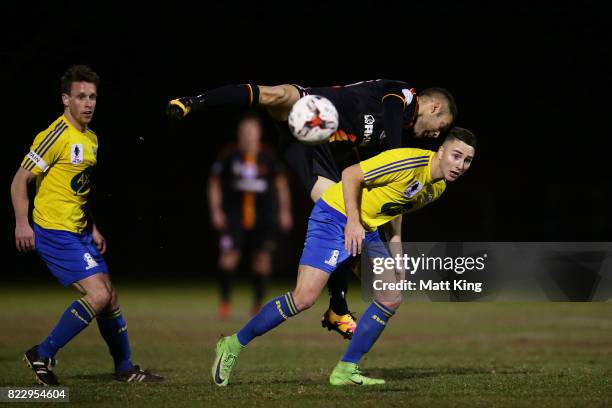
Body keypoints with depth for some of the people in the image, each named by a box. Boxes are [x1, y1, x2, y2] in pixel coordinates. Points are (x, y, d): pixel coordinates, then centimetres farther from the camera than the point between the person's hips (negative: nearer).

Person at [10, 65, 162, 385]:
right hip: (54, 232, -9)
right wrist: (22, 223, -23)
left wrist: (92, 228, 20)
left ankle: (125, 368, 24)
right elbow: (20, 179, -15)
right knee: (98, 295, -16)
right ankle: (43, 356, -5)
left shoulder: (91, 138, 13)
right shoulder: (57, 135, -15)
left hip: (79, 232, 9)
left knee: (110, 296, 10)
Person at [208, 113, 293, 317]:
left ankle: (258, 303, 15)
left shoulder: (268, 158, 4)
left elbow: (281, 184, 12)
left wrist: (284, 211, 7)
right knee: (229, 255, -15)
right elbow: (214, 184, 6)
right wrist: (216, 211, -1)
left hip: (263, 215, 2)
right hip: (234, 213, -2)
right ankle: (224, 301, -5)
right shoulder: (229, 156, -1)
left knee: (262, 258, 2)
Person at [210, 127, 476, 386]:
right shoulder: (410, 162, -23)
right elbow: (351, 175, -20)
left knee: (392, 299, -2)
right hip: (335, 217, -9)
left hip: (368, 230, 9)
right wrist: (353, 222, -24)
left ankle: (345, 370, 6)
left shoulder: (438, 187, 5)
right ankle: (235, 344, -3)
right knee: (304, 297, -18)